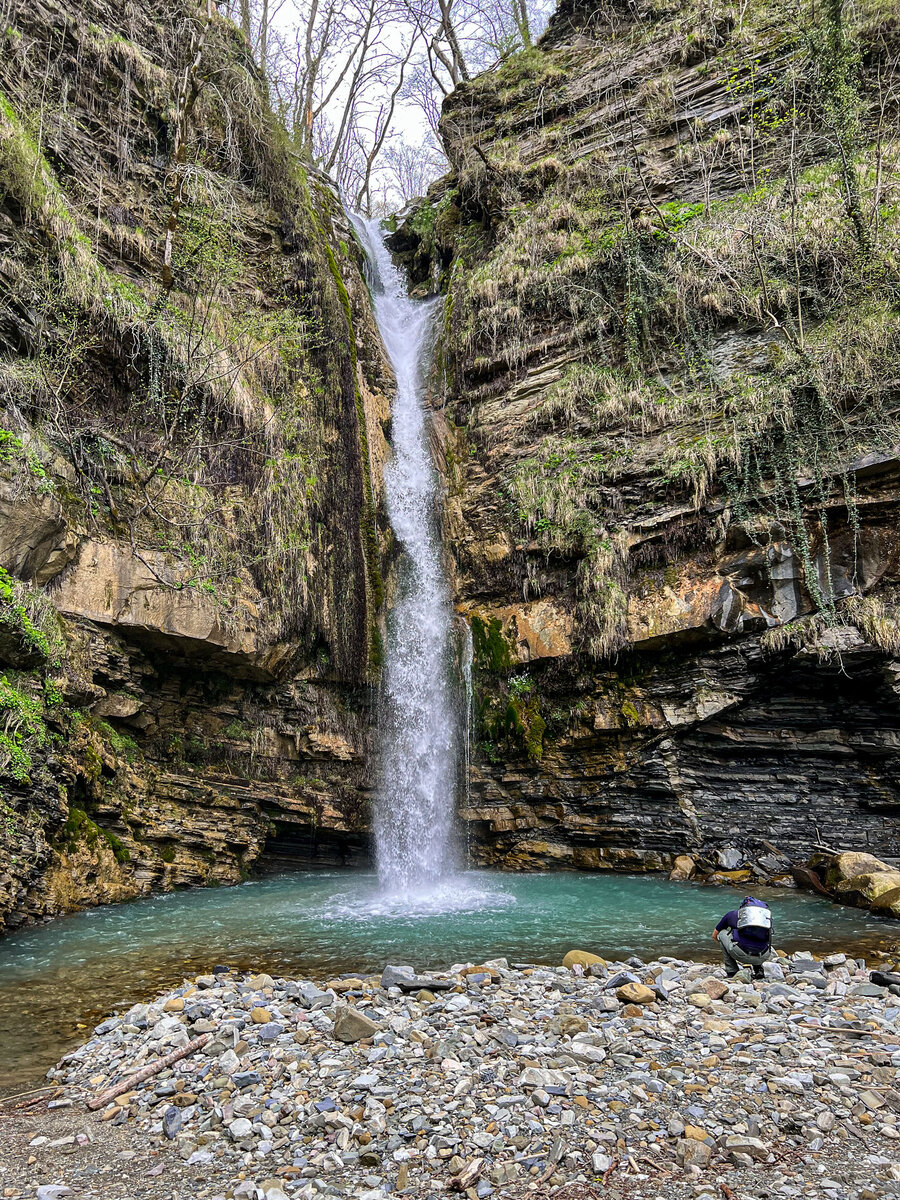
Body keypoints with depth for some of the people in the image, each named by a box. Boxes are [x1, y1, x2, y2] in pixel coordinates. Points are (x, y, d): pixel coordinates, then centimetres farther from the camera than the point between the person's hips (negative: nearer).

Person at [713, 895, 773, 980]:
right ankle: (758, 970, 20)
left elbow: (714, 935, 39)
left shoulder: (733, 914, 26)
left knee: (722, 934, 27)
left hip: (742, 954, -4)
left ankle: (732, 972, 19)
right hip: (763, 957, 4)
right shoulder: (766, 913, 31)